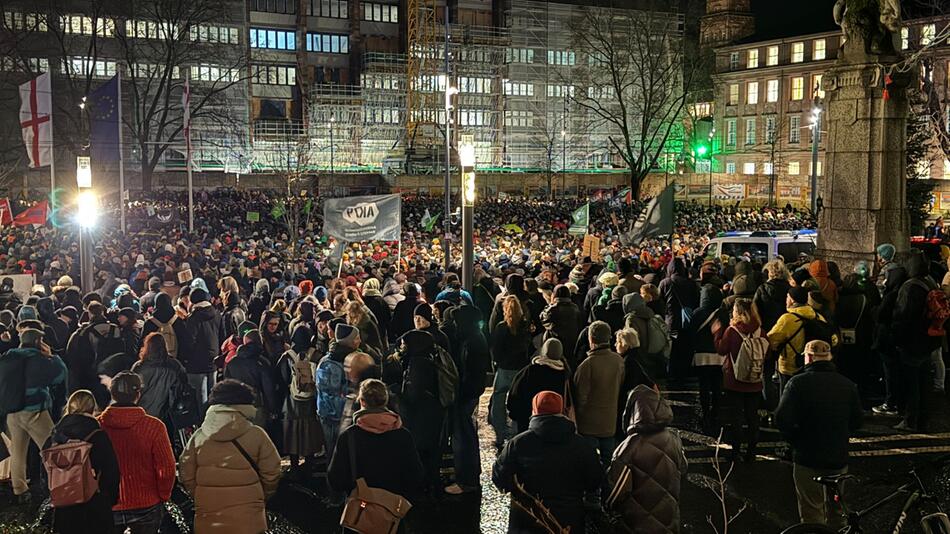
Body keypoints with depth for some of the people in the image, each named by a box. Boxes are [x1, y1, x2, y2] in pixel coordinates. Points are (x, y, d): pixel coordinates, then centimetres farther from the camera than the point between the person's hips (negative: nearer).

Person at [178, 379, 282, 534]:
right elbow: (271, 473, -5)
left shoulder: (199, 436, -1)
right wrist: (261, 497, 14)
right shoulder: (256, 435, -8)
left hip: (207, 519, 3)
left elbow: (186, 475, 3)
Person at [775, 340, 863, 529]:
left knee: (812, 514, 4)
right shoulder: (848, 385, 3)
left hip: (808, 458, -4)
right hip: (839, 459, 4)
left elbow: (782, 418, -20)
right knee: (836, 511, 21)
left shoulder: (798, 382, -11)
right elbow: (857, 421, 7)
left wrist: (795, 440, -3)